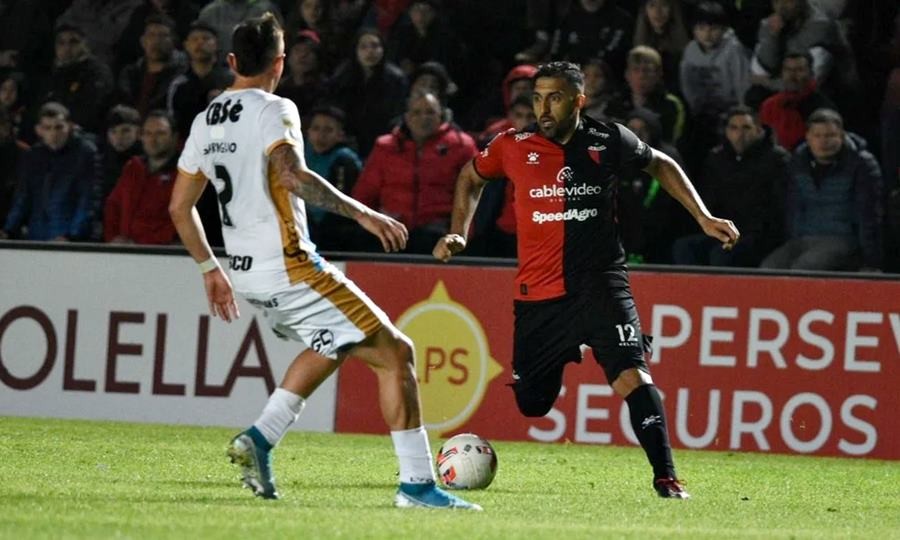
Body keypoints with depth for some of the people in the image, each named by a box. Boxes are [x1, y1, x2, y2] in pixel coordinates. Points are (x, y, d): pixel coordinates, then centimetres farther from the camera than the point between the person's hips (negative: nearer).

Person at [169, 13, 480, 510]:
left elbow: (179, 207, 17)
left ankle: (259, 440, 14)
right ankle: (416, 484, -7)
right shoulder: (274, 110, -11)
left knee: (333, 345, 29)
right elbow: (292, 176, -28)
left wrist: (210, 269, 26)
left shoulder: (206, 122, 12)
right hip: (289, 266, -8)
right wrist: (361, 213, -27)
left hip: (246, 273, 8)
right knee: (396, 353, -3)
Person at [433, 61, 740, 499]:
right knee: (529, 404, 6)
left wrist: (703, 219, 10)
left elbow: (660, 165, 16)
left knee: (632, 377, -21)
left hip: (600, 282, -1)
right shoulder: (514, 147, -2)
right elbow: (471, 177, 20)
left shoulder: (608, 141, -3)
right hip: (538, 294, 1)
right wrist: (458, 234, 8)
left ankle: (665, 477, -18)